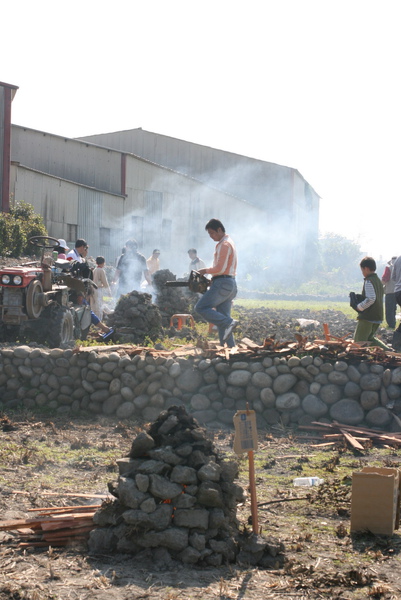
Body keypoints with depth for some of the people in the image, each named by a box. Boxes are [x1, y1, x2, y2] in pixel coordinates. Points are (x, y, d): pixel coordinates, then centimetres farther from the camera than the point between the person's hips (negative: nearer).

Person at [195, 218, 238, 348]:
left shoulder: (225, 245, -11)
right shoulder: (229, 243, 22)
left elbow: (220, 268, -19)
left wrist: (206, 271, -5)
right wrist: (213, 279, 16)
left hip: (222, 283, -10)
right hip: (230, 284, 10)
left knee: (201, 307, -11)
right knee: (222, 318, 7)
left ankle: (228, 323, -19)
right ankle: (230, 348, 2)